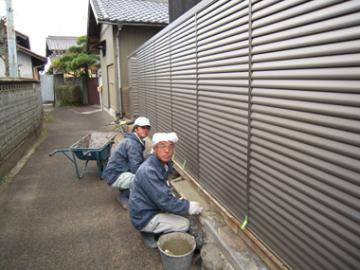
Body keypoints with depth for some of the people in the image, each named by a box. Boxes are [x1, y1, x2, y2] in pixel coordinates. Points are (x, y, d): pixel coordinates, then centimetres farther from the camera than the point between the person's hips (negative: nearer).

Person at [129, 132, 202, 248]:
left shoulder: (163, 164, 0)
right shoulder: (148, 171, -29)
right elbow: (165, 201, -28)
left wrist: (180, 201, -2)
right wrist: (190, 207, -17)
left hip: (151, 208, 9)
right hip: (144, 218, -9)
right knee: (184, 224, -11)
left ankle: (151, 230, 15)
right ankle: (150, 235, 4)